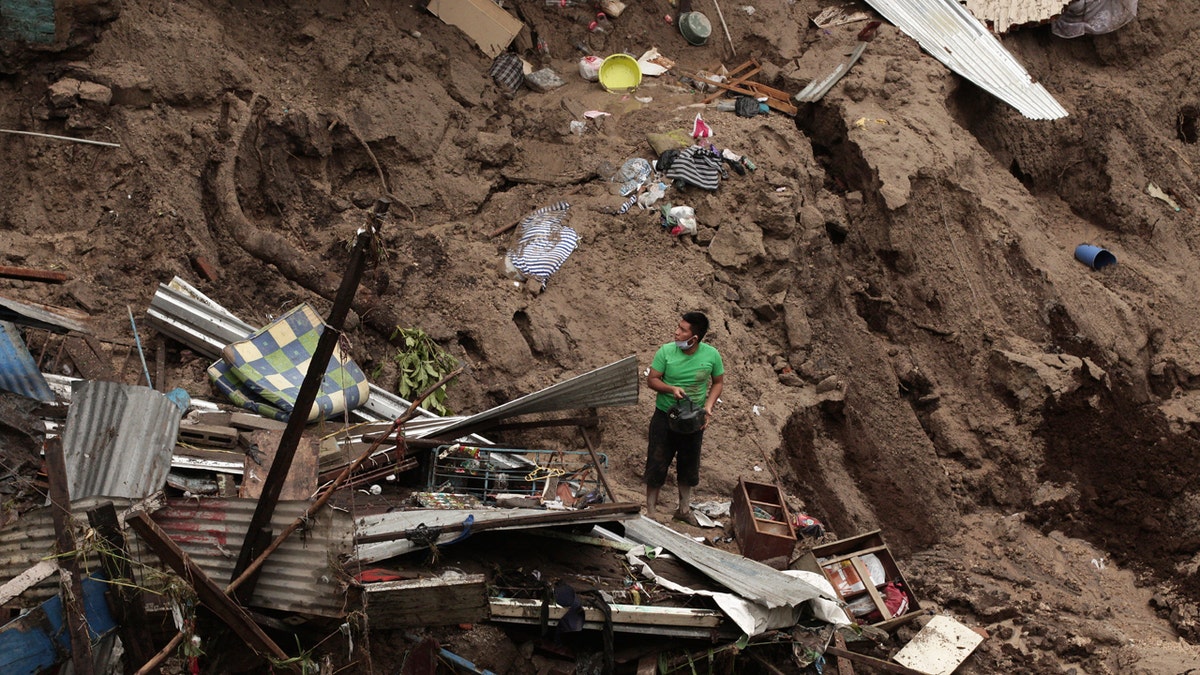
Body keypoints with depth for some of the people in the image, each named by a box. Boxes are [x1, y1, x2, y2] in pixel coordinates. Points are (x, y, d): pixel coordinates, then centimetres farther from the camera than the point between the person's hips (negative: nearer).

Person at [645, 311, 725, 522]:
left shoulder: (711, 355, -13)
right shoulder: (666, 351, -17)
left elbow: (718, 382, 1)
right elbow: (651, 380, -8)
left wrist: (708, 406, -13)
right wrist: (671, 389, -27)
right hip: (665, 416, -2)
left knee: (689, 465, 17)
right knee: (657, 464, 5)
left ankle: (684, 509, 36)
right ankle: (650, 510, 21)